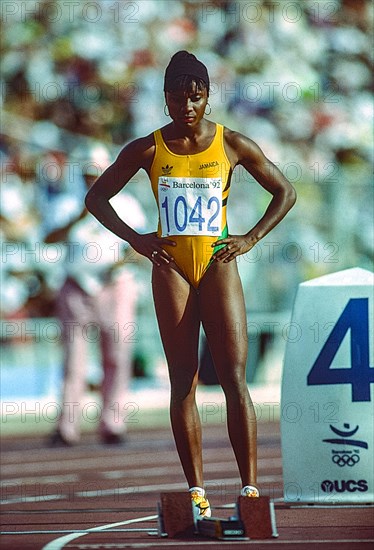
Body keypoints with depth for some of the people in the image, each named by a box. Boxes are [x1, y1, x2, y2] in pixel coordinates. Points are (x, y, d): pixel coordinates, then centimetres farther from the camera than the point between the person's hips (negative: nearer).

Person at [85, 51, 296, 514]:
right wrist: (134, 238, -2)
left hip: (218, 264, -1)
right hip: (171, 268, 1)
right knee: (182, 383, 0)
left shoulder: (232, 145, 1)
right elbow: (96, 197, 10)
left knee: (234, 379, -9)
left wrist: (251, 239, -1)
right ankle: (196, 490, 2)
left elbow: (285, 192, 11)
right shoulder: (147, 150, 1)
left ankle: (250, 488, -13)